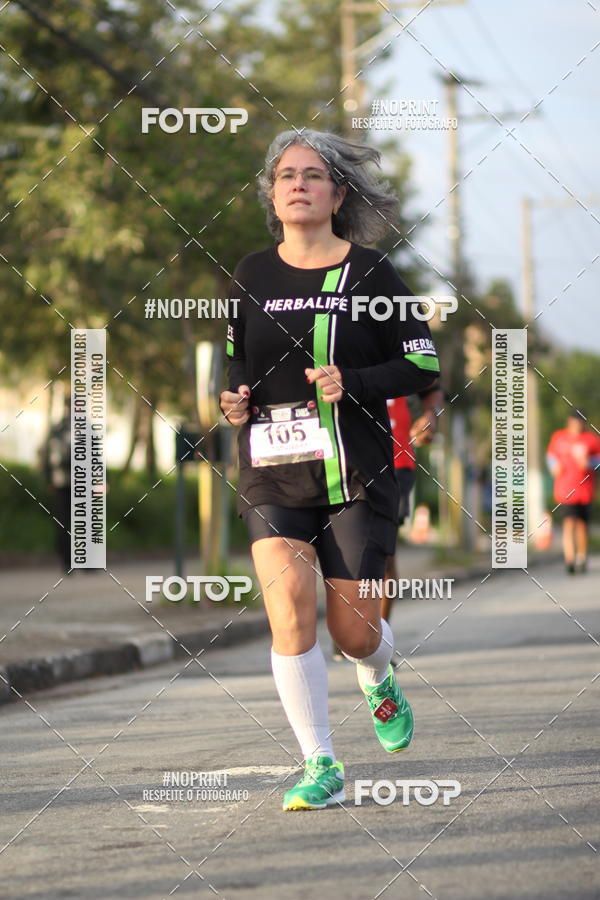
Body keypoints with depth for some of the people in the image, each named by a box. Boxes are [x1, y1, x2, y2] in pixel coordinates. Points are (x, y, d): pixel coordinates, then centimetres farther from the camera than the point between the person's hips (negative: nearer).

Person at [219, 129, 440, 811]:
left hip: (355, 473, -1)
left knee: (353, 631, 1)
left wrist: (353, 384, -15)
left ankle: (379, 682, 40)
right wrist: (234, 397, 1)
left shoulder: (370, 273, -1)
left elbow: (423, 366, 0)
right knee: (290, 610, -17)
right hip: (273, 476, 1)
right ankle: (320, 768, -7)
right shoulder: (251, 275, 6)